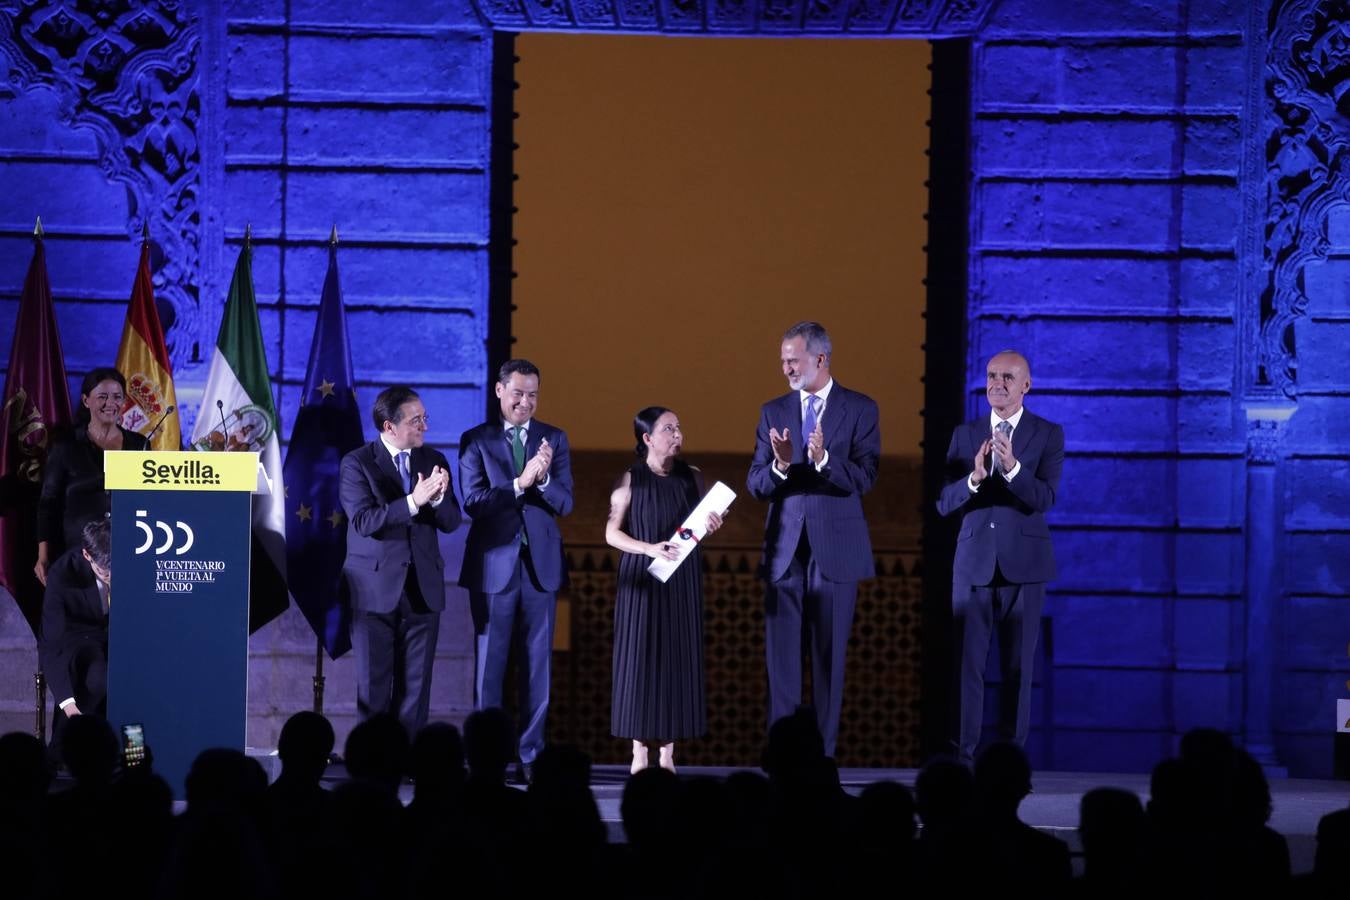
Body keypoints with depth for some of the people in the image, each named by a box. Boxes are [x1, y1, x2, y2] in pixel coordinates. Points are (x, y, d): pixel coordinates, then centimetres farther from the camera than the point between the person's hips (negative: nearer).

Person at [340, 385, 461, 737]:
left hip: (423, 586, 4)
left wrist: (437, 498, -18)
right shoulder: (357, 463, -5)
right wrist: (413, 501, -27)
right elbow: (363, 521, -18)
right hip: (375, 587, -3)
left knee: (415, 684, 4)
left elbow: (451, 522, 4)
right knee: (374, 684, 2)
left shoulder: (434, 460, 7)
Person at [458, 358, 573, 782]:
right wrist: (520, 483, -23)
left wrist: (542, 479, -20)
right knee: (489, 664, 3)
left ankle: (530, 754, 9)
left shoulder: (554, 439, 7)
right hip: (494, 564, -2)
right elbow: (474, 501, -10)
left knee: (537, 664, 4)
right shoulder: (476, 440, 0)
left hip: (540, 564, 2)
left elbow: (564, 504, 1)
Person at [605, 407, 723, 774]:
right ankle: (640, 752, 2)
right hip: (642, 579, -3)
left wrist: (711, 526, -8)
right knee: (641, 657, -3)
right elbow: (612, 534, -5)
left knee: (678, 657, 1)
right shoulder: (631, 480, -3)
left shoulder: (692, 477, 6)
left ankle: (667, 753, 5)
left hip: (683, 581, 3)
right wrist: (650, 548, -19)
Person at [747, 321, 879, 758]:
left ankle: (823, 751, 6)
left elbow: (864, 478, -8)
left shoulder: (860, 409, 0)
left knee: (829, 653, 2)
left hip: (835, 546, -3)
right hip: (785, 547, 3)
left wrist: (823, 460, -26)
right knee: (781, 653, 0)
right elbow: (756, 484, 5)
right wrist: (780, 466, -17)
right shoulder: (773, 412, 9)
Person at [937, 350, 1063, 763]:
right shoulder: (965, 434, 8)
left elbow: (1044, 498, -11)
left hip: (1023, 562, -2)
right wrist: (973, 478, -18)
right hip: (973, 562, 2)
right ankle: (962, 756, 1)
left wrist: (1012, 468, -28)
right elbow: (944, 503, 2)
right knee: (966, 662, -1)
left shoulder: (1048, 435, 1)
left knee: (1018, 665, 2)